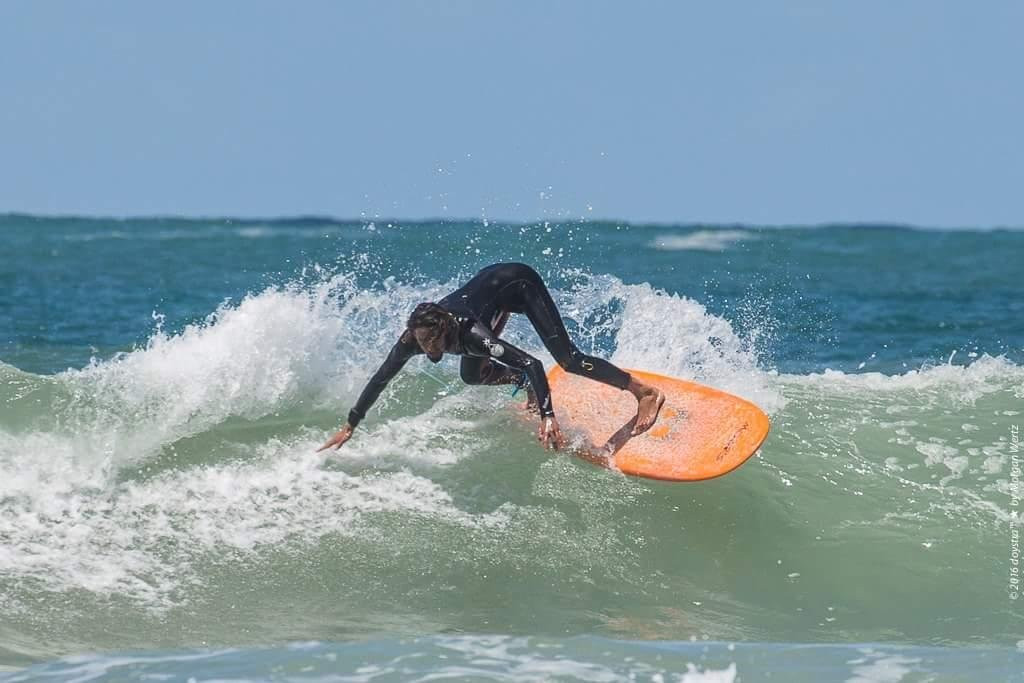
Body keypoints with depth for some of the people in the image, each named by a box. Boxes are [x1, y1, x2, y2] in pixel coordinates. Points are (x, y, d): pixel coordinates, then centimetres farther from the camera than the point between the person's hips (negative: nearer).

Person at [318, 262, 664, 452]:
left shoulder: (469, 333, -42)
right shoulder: (414, 338, -27)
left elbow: (532, 363, -50)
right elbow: (380, 379, -15)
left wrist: (548, 417, -59)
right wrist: (349, 426, -15)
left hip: (521, 284, -7)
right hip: (489, 279, 7)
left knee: (568, 358, -18)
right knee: (471, 375, 8)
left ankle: (645, 392, -12)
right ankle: (528, 385, 32)